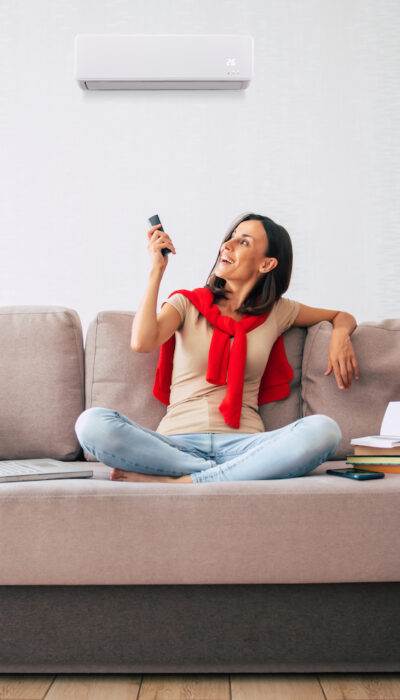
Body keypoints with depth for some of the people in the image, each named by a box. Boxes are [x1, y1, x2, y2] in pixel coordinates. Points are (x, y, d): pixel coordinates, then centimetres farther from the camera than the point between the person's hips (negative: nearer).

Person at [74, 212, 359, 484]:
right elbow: (142, 342, -8)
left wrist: (340, 333, 6)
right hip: (177, 442, -1)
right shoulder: (187, 303, 12)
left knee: (324, 430, -31)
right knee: (92, 423, -30)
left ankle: (179, 482, -29)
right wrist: (157, 270, -2)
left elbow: (343, 316, 30)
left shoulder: (276, 312, 16)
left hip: (242, 443, 1)